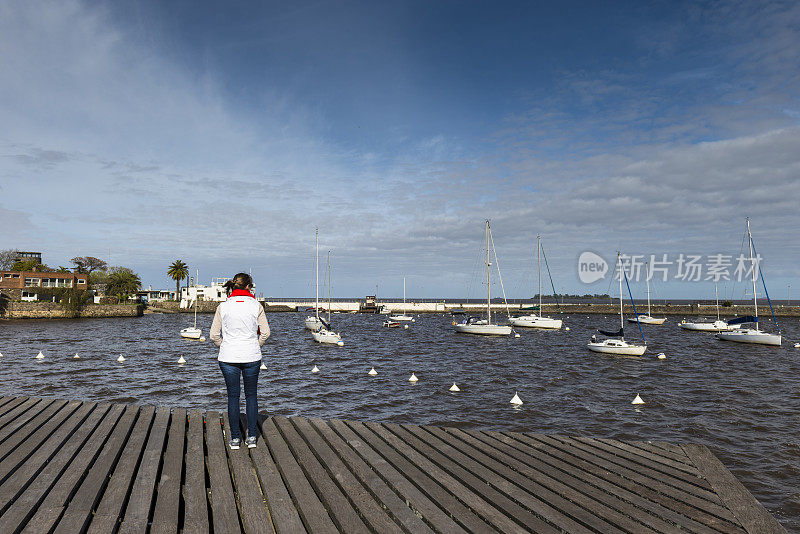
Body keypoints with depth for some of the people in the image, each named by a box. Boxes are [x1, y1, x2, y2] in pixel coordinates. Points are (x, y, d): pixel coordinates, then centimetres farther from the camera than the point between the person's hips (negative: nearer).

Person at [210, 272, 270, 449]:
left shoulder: (223, 307, -2)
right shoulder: (256, 306, -5)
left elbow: (214, 335, -1)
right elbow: (265, 332, -3)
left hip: (228, 358, 1)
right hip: (252, 358, 0)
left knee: (233, 396, 10)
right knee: (251, 395, 13)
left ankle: (235, 438, 15)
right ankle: (252, 437, 16)